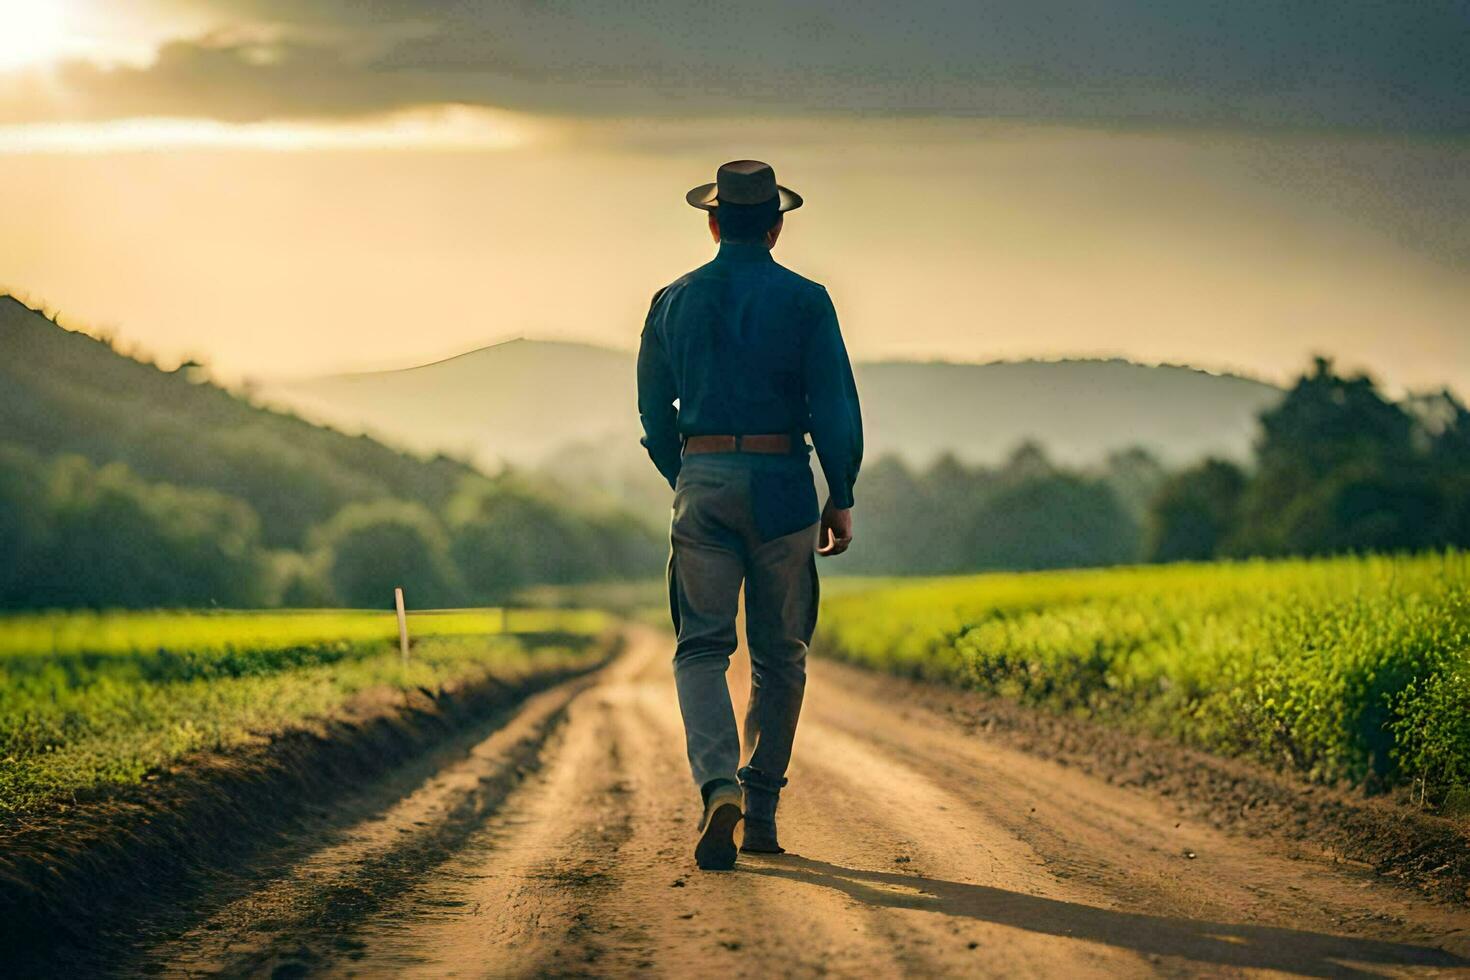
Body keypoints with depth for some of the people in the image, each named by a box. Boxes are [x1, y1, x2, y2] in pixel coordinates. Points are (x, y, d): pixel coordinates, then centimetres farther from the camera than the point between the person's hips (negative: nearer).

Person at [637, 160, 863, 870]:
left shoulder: (674, 301, 7)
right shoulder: (805, 301, -2)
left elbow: (655, 413, 13)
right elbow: (835, 409, -7)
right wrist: (841, 499, 2)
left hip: (701, 484, 1)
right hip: (781, 486, -1)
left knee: (702, 647, 2)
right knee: (779, 654, 10)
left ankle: (719, 786, -22)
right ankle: (760, 810, 14)